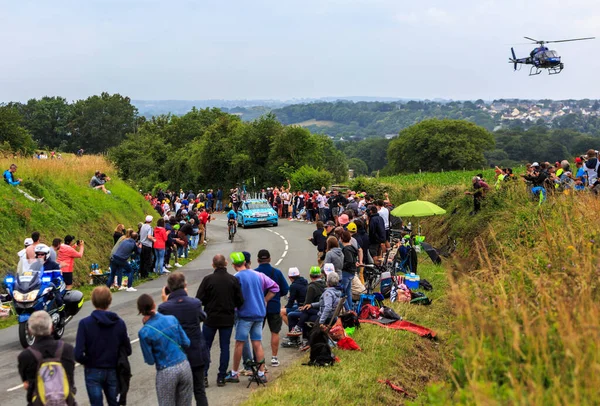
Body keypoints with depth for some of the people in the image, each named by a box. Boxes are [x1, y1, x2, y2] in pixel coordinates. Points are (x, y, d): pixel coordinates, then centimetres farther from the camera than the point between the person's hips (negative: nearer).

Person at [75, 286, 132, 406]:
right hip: (113, 371, 2)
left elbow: (79, 354, -20)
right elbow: (127, 350, -3)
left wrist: (87, 362, 0)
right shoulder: (119, 323, -8)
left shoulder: (85, 323, -15)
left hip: (93, 372, -2)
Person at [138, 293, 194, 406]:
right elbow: (186, 343, 2)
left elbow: (150, 361, -6)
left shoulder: (144, 332, -13)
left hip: (166, 372, -3)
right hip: (184, 366, 3)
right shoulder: (172, 319, -3)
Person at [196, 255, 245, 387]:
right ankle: (221, 377, 8)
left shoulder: (208, 279, -11)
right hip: (228, 319, 1)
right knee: (225, 347, 9)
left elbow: (199, 299, -11)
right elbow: (240, 301, -3)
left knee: (205, 347, 9)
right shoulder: (233, 280, -5)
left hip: (211, 318, -1)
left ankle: (203, 376, 6)